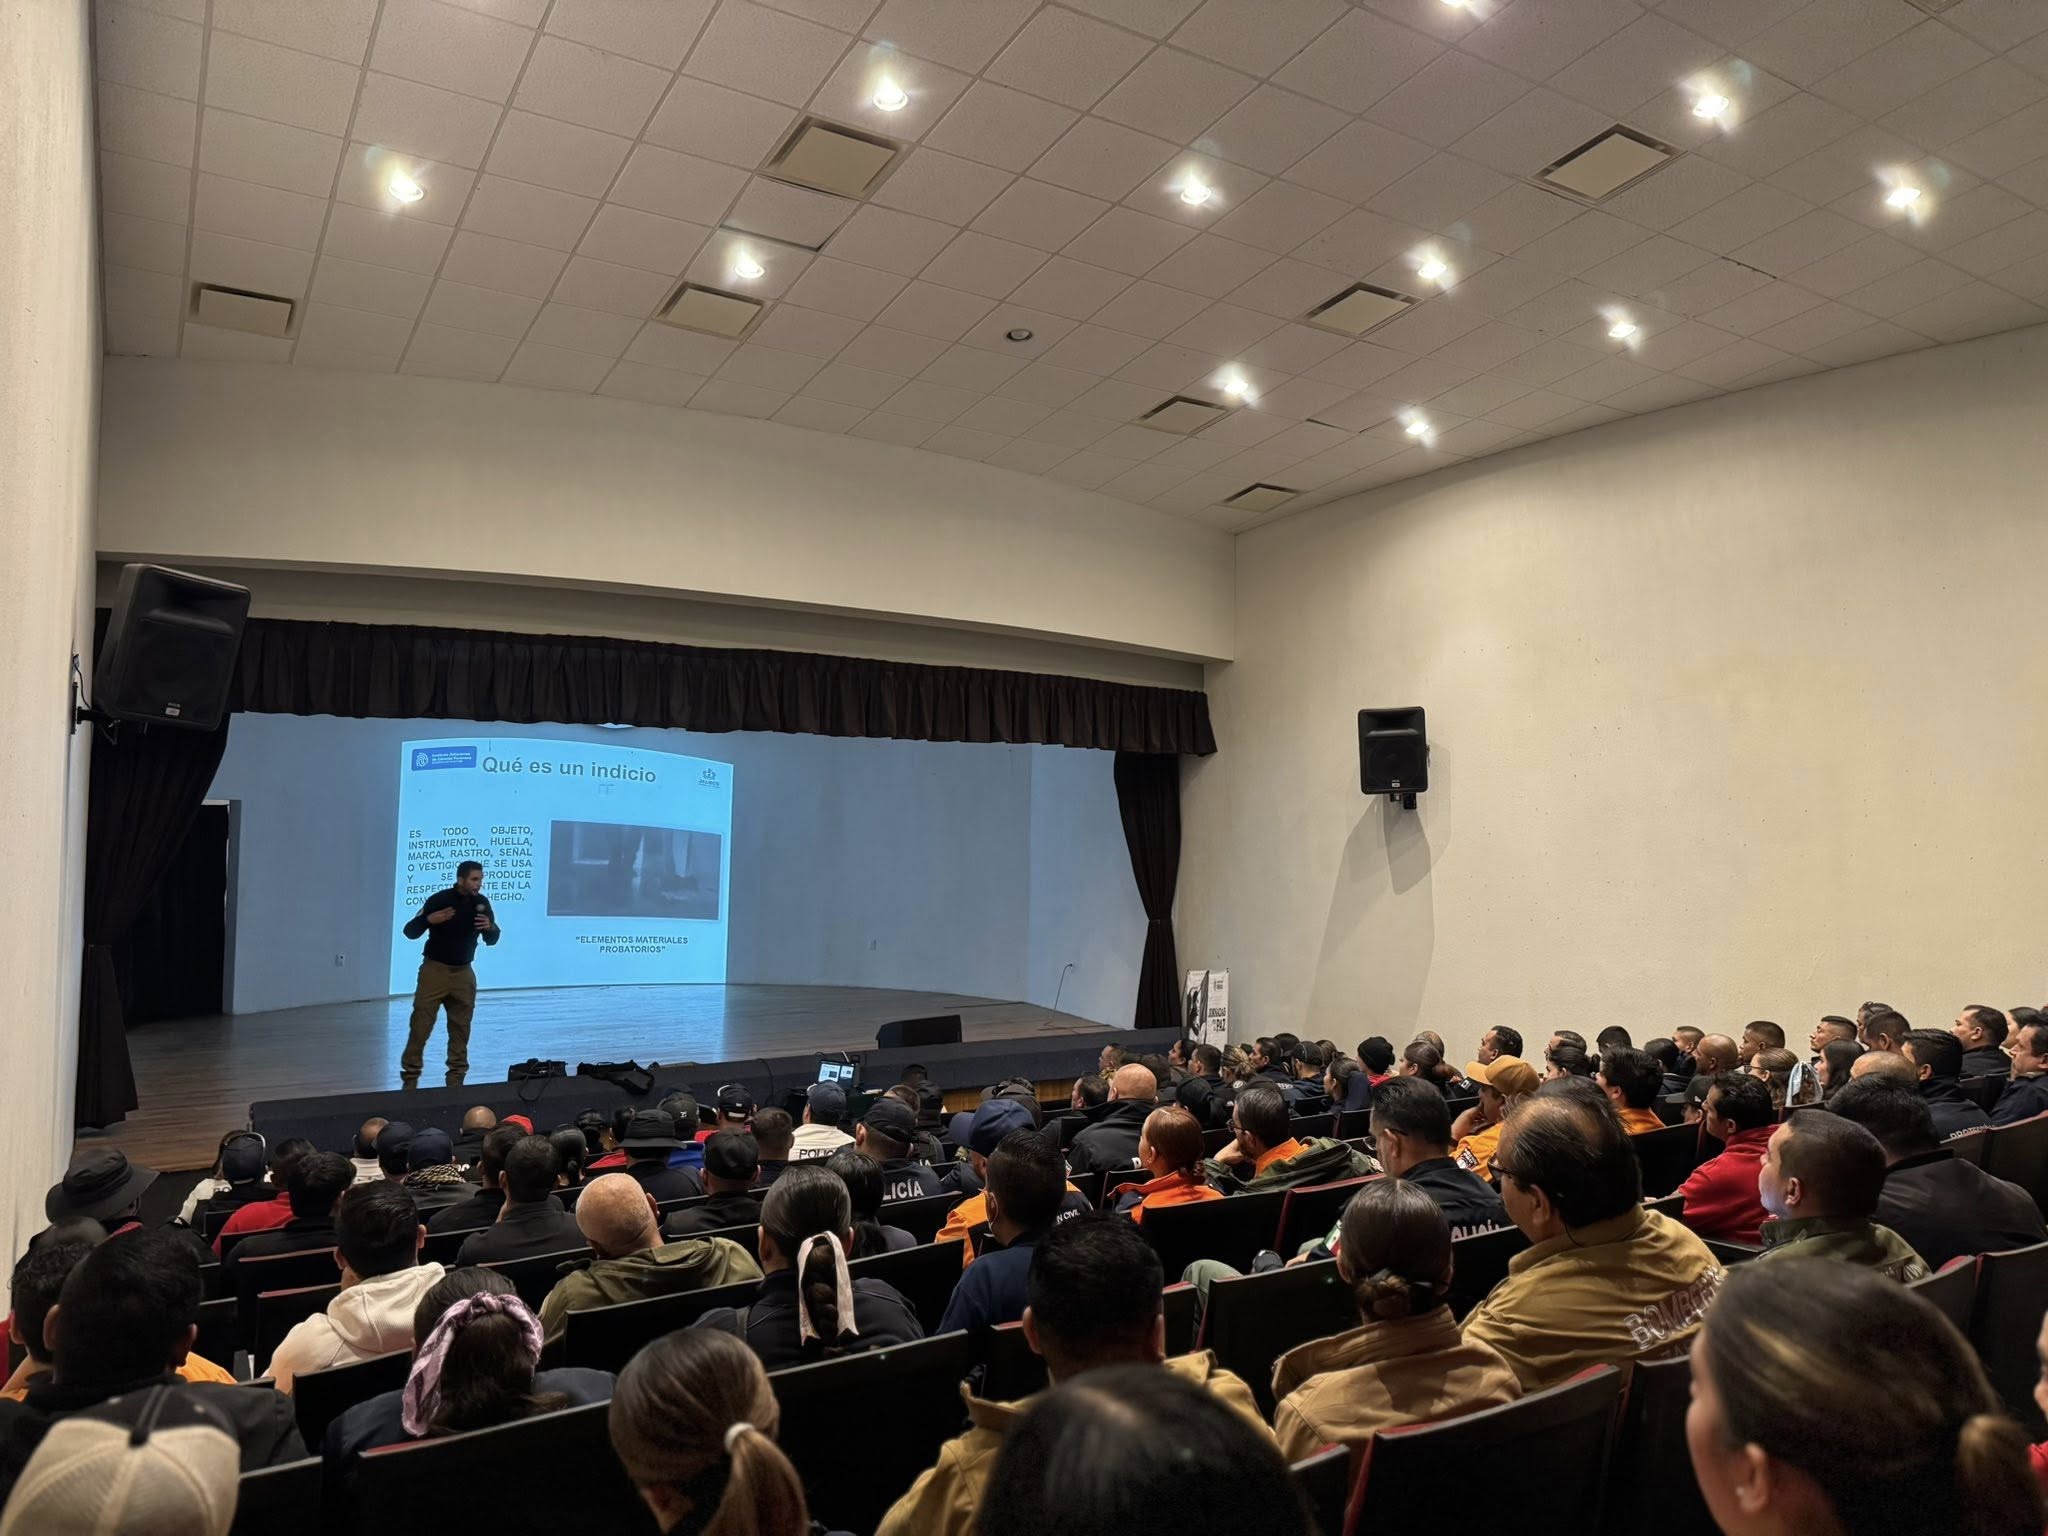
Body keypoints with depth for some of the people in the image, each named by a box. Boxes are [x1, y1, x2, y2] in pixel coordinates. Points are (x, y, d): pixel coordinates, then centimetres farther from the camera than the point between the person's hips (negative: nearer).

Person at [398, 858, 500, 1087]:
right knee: (420, 1026, -4)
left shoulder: (482, 903, -1)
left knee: (461, 1029, 7)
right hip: (435, 970, -4)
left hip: (464, 973, 4)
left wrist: (491, 927, -17)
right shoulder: (439, 900, -13)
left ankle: (456, 1078, 16)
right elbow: (410, 932, -9)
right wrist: (429, 919, -29)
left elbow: (492, 940, 6)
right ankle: (410, 1076, 6)